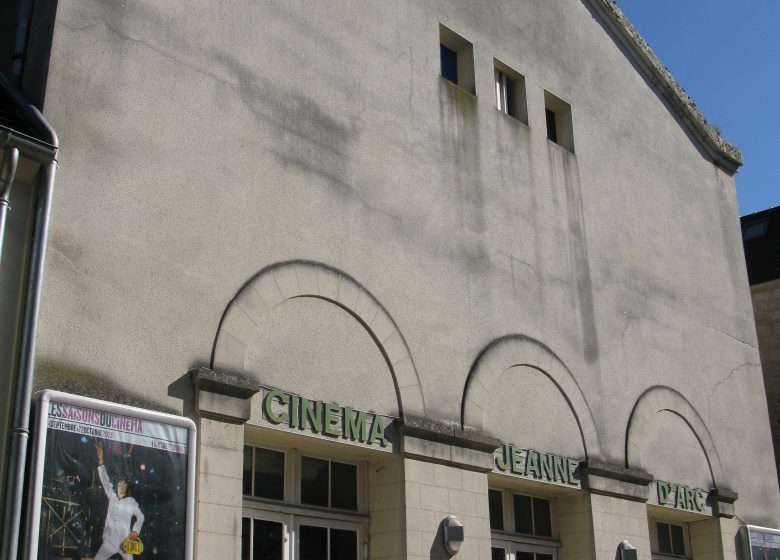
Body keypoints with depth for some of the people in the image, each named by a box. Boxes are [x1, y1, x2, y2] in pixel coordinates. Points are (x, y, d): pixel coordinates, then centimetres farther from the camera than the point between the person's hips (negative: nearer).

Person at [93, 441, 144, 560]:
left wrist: (135, 531, -5)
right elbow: (105, 480, 1)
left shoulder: (131, 502, 3)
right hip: (110, 540, 2)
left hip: (125, 541, -2)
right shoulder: (112, 496, 7)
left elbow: (140, 517, 12)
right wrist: (100, 459, -7)